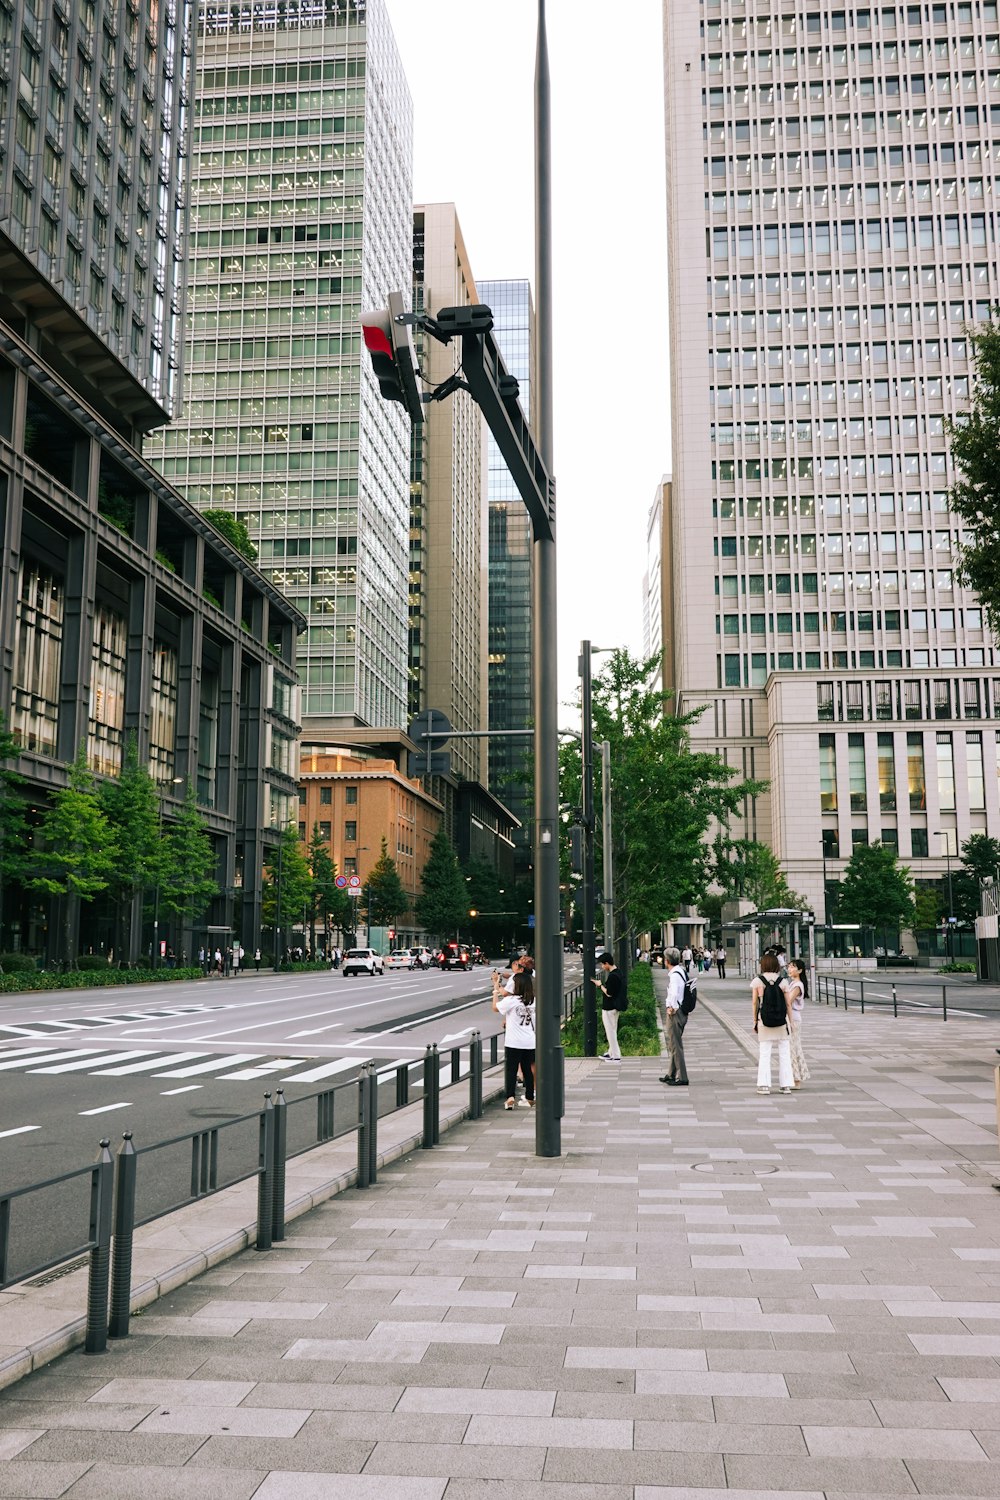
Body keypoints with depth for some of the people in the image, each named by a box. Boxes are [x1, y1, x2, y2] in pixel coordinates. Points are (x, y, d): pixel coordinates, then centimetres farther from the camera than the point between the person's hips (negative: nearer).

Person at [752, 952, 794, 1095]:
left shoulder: (757, 981, -5)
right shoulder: (782, 981, -4)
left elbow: (755, 1003, -2)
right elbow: (788, 1004, -1)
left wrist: (755, 1021, 8)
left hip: (764, 1022, 0)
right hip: (782, 1022, 0)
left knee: (764, 1054, 6)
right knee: (784, 1054, 9)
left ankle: (764, 1085, 3)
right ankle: (786, 1085, 11)